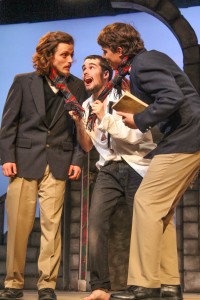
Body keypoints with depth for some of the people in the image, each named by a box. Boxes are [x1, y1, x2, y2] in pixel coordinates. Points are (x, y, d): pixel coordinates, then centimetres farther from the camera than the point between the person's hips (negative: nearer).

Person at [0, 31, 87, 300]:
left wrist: (78, 160, -1)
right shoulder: (23, 82, 5)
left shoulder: (77, 87, 9)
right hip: (24, 161, 0)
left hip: (58, 164, 1)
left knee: (52, 225, -2)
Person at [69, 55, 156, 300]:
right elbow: (87, 147, 12)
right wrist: (79, 122, -4)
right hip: (109, 170, 4)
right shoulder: (87, 106, 12)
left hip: (136, 168, -4)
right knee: (95, 223, -14)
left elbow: (135, 136, -15)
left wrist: (104, 117, -18)